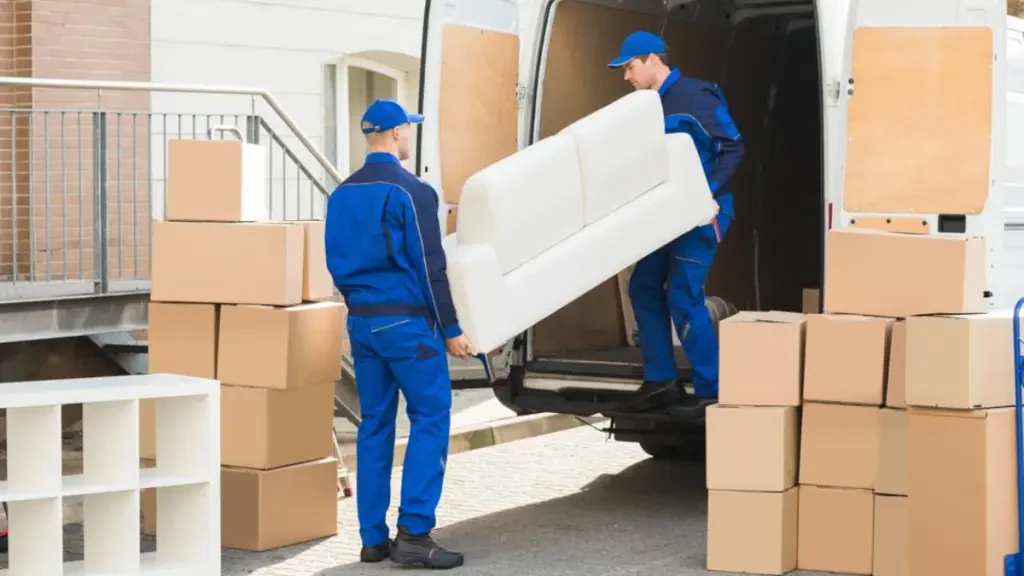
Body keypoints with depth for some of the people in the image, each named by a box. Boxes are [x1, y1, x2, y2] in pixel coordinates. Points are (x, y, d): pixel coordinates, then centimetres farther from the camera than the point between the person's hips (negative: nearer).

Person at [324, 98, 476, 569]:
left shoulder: (341, 195, 11)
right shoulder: (410, 191, -11)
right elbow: (429, 268, -13)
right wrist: (451, 330, -8)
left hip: (361, 322, 7)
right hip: (407, 322, -7)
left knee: (375, 425, 10)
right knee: (431, 419, -3)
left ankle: (374, 538, 10)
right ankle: (414, 533, -9)